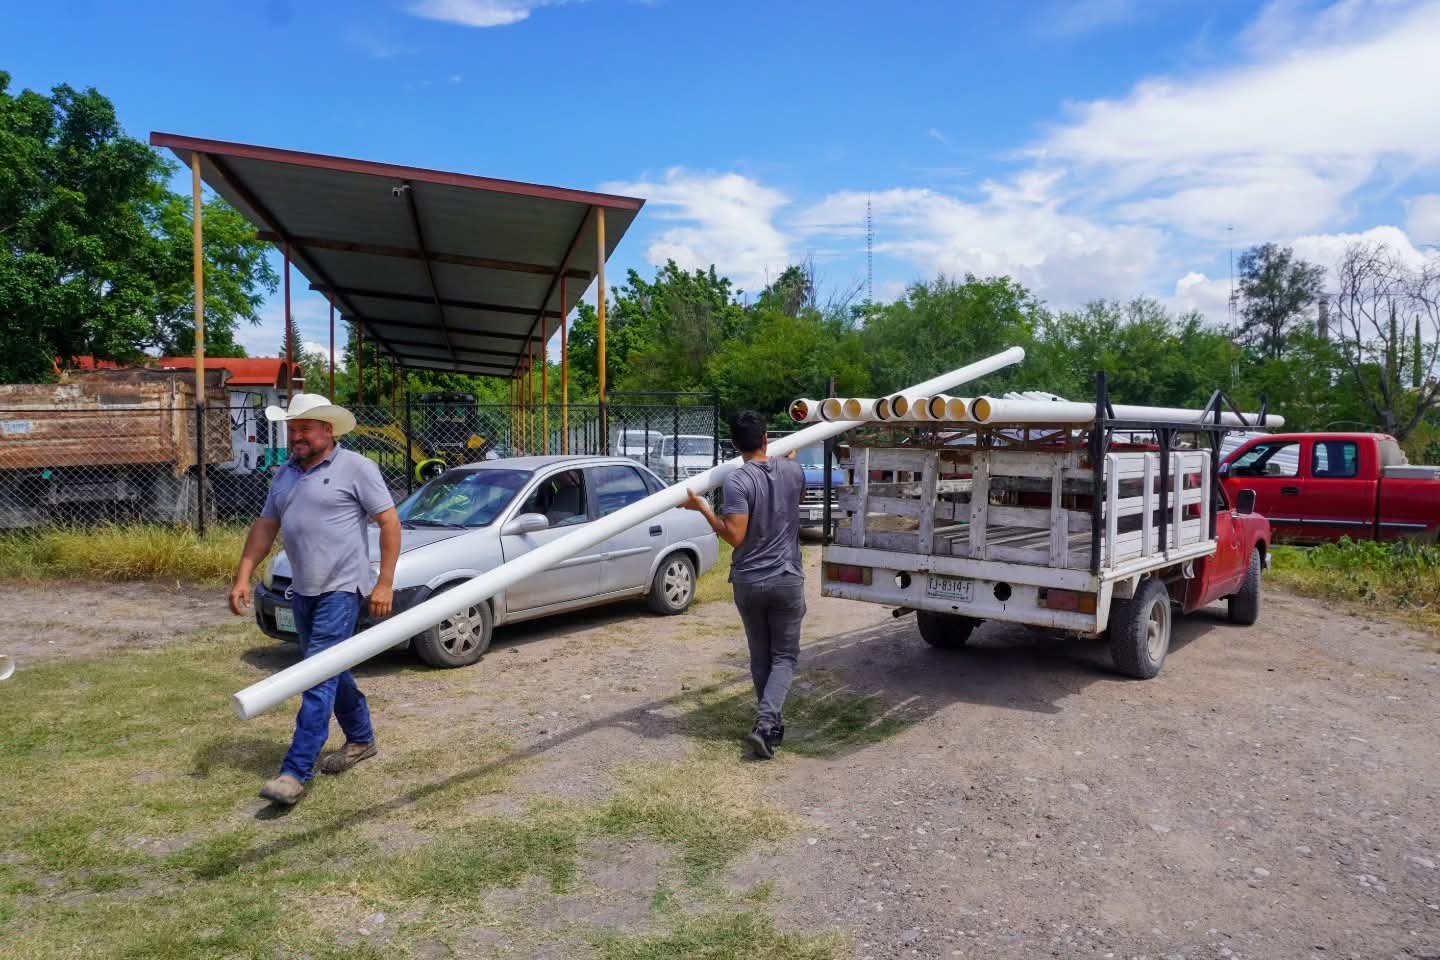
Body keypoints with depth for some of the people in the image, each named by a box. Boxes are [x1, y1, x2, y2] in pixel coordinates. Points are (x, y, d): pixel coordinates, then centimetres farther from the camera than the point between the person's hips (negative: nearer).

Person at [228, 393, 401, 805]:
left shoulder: (356, 467, -9)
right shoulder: (285, 475, 12)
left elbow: (389, 522, -10)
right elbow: (265, 527, 16)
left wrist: (385, 583, -15)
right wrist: (243, 577, 6)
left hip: (341, 589, -8)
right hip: (303, 590, 8)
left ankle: (296, 772, -8)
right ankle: (361, 739, 34)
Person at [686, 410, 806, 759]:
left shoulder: (737, 481, -15)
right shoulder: (794, 472, -1)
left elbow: (735, 536, -19)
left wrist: (703, 508, -8)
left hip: (748, 583, -1)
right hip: (787, 580, 1)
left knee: (760, 657, 15)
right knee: (784, 656, 7)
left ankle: (772, 724, 25)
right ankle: (765, 724, -9)